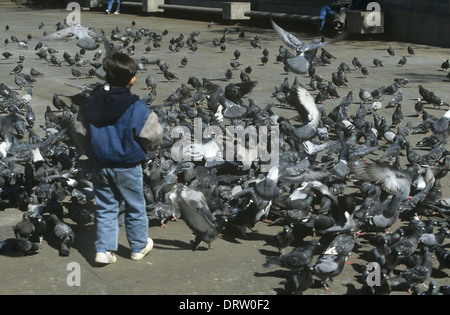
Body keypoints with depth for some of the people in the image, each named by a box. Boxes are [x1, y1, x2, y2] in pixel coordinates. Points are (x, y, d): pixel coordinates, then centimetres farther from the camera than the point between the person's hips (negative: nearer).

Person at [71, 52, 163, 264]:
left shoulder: (92, 103, -2)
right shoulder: (136, 108, -17)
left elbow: (78, 132, 7)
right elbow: (152, 137, -13)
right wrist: (141, 151, 9)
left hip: (101, 166, 4)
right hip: (128, 167, -4)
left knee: (105, 207, 14)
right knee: (135, 207, 13)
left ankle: (103, 250, 11)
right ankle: (139, 246, 27)